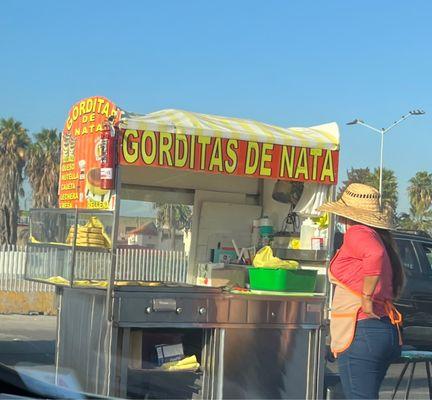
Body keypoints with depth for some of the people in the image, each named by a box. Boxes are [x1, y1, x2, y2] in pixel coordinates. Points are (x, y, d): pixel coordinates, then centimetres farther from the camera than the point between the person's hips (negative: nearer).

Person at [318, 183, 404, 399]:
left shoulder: (357, 232, -9)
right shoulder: (378, 237, 19)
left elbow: (374, 254, -30)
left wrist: (367, 297, -23)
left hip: (362, 332, -10)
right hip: (388, 331, 10)